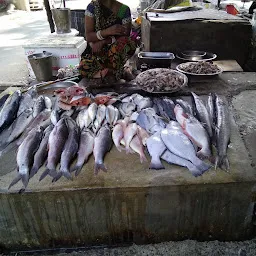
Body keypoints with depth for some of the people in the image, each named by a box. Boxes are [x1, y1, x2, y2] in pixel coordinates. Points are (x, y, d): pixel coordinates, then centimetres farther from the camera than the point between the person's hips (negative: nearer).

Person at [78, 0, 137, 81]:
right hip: (97, 51, -1)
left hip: (116, 53, 1)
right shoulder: (92, 7, -1)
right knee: (84, 66, -31)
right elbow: (88, 36, -7)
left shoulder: (124, 10, -3)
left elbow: (125, 36, -9)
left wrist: (103, 42, -21)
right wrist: (107, 31, -25)